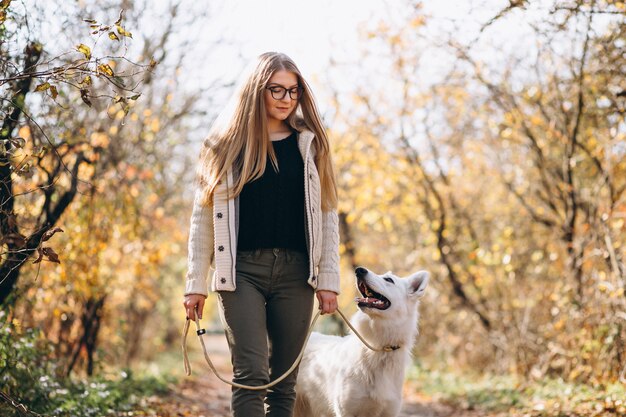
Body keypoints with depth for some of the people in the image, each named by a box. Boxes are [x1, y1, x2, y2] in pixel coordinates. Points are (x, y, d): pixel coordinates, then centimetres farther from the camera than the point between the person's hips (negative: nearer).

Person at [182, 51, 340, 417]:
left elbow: (327, 215, 8)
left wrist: (328, 279, 1)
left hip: (296, 271, 2)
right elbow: (204, 217, 5)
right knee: (251, 374, -11)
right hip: (243, 270, -2)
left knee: (285, 380, 5)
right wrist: (196, 284, 0)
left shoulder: (310, 144, 10)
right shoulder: (228, 144, 5)